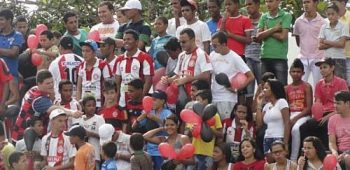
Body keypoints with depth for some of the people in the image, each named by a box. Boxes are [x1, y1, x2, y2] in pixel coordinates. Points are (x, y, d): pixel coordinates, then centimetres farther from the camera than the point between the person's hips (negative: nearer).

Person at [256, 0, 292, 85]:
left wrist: (267, 32, -2)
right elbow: (258, 37, 0)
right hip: (265, 57, 4)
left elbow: (282, 36, -11)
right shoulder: (263, 17, 12)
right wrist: (273, 29, -9)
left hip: (280, 58, -4)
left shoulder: (286, 16, -1)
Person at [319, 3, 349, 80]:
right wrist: (334, 43, -12)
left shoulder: (343, 27, -4)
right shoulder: (324, 27, 6)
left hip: (339, 59, -3)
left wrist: (326, 42, -6)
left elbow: (341, 44, -14)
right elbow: (320, 46, -1)